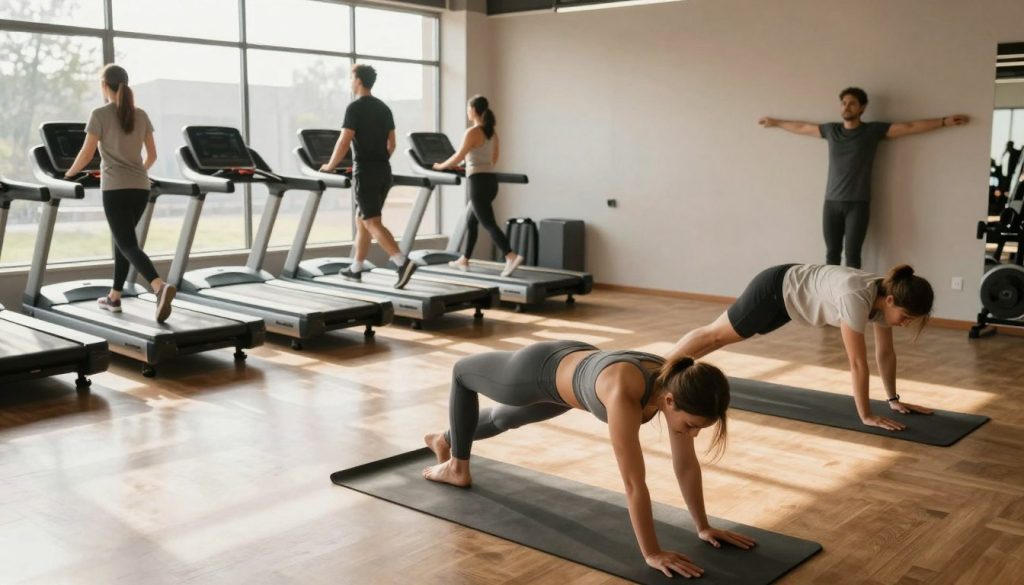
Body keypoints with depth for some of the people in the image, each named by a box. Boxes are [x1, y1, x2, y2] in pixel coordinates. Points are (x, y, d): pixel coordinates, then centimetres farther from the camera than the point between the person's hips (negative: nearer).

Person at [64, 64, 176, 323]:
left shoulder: (100, 114, -5)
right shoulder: (141, 115, 9)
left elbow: (87, 154, -6)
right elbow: (152, 155, 12)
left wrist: (68, 174, 11)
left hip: (116, 188, -5)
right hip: (141, 188, 6)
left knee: (127, 244, -8)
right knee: (122, 240, 19)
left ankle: (160, 287, -31)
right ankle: (114, 297, 24)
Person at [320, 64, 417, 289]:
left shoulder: (355, 108, -10)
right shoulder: (384, 108, 12)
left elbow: (344, 142, -14)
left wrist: (330, 166, -1)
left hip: (365, 173, -7)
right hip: (384, 172, 8)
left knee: (372, 223, -8)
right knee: (362, 220, 16)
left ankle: (403, 262, -23)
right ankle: (355, 268, 22)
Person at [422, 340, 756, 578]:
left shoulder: (678, 385, -30)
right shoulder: (624, 393, -51)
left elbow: (686, 463, -18)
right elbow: (634, 483, -46)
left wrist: (703, 527, -12)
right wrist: (652, 553, -41)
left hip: (574, 364, 6)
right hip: (538, 371, -6)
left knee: (504, 418, 34)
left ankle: (448, 441, 63)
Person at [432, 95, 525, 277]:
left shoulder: (472, 132, -12)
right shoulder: (492, 133, 13)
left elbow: (459, 157, -12)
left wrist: (440, 166, 3)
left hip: (479, 182, -9)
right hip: (490, 180, 9)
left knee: (489, 224, -11)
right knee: (471, 222, 19)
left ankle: (512, 257, -23)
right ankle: (464, 260, 26)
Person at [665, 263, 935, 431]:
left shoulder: (886, 297, -14)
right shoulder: (857, 298, -39)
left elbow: (886, 352, -2)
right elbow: (858, 362, -35)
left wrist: (894, 399, 0)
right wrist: (866, 415, -29)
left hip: (791, 292, 8)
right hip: (775, 290, -8)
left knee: (722, 337, 23)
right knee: (715, 334, 9)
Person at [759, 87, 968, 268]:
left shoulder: (874, 130, 2)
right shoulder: (831, 130, 10)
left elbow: (911, 127, 1)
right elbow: (802, 127, 23)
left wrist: (945, 121, -2)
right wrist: (775, 122, 33)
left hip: (858, 204, -3)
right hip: (831, 203, 3)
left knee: (852, 256, -4)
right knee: (832, 254, 4)